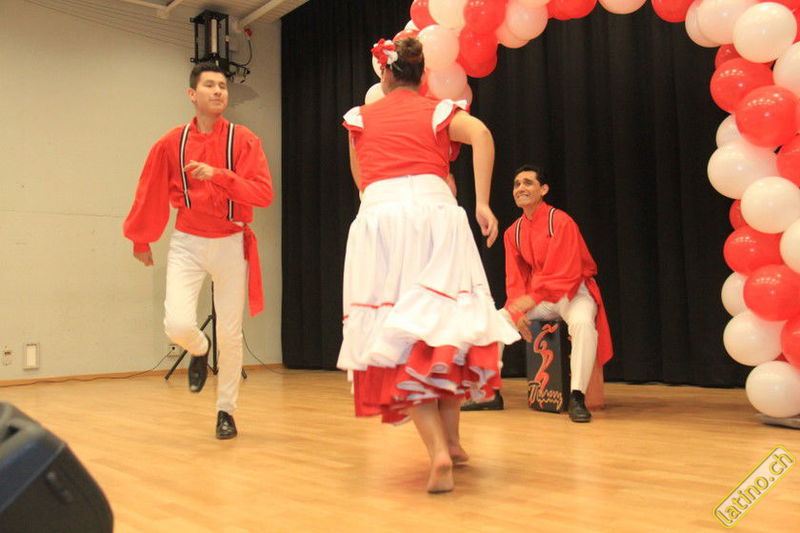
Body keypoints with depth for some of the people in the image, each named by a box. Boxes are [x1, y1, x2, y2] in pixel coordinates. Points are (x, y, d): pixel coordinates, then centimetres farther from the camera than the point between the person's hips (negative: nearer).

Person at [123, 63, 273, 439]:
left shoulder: (244, 140, -3)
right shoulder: (171, 143, 1)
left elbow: (263, 193, -13)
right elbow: (150, 195, 11)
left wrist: (218, 175, -24)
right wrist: (141, 241, 19)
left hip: (230, 243, 0)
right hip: (187, 242, 1)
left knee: (230, 333, 5)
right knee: (178, 325, -16)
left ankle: (226, 410, 24)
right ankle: (199, 350, 23)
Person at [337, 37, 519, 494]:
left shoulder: (361, 118, 20)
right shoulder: (439, 111, 16)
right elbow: (482, 134, -4)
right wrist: (482, 203, -6)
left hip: (378, 220, 0)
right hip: (435, 214, 0)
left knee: (398, 336, -3)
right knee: (444, 322, 11)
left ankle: (438, 450, -17)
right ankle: (452, 439, 13)